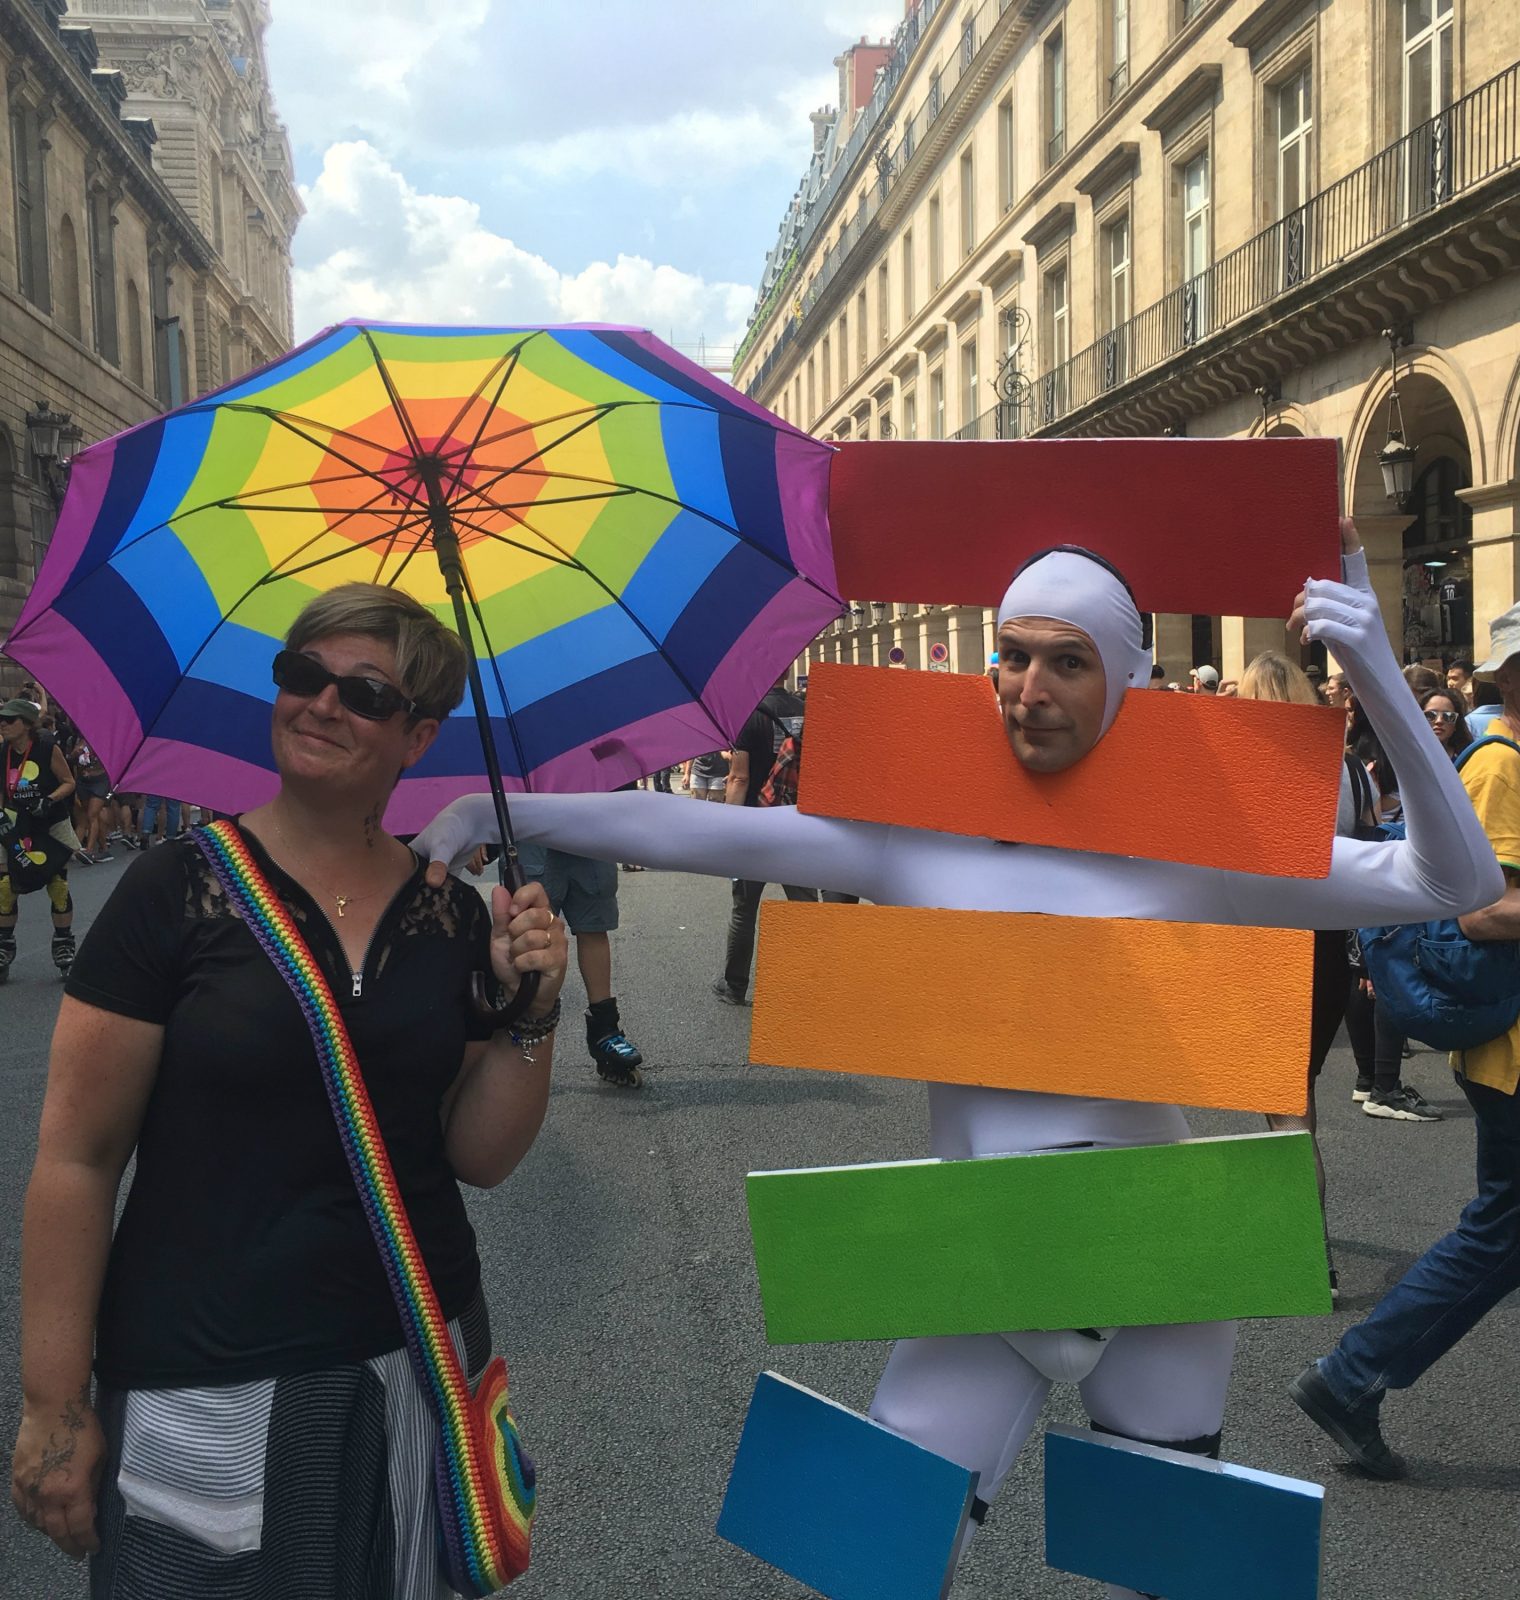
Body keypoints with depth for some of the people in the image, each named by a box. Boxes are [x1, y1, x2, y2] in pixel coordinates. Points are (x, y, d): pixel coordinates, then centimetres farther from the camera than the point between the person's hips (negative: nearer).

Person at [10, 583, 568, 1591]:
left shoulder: (453, 916, 0)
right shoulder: (180, 890, -10)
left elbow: (482, 1158, 4)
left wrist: (531, 1016, -12)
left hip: (416, 1362, 4)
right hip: (204, 1391, -3)